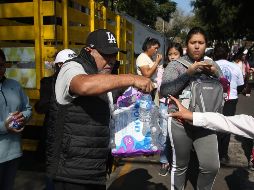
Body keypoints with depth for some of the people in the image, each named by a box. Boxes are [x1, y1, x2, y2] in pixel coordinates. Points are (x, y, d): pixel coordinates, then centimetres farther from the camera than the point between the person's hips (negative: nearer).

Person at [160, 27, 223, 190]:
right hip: (180, 122, -2)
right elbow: (164, 91, -15)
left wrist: (215, 73, -8)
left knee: (212, 166, -1)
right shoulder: (175, 65, -2)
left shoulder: (212, 65, 9)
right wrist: (188, 73, -20)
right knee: (180, 165, 10)